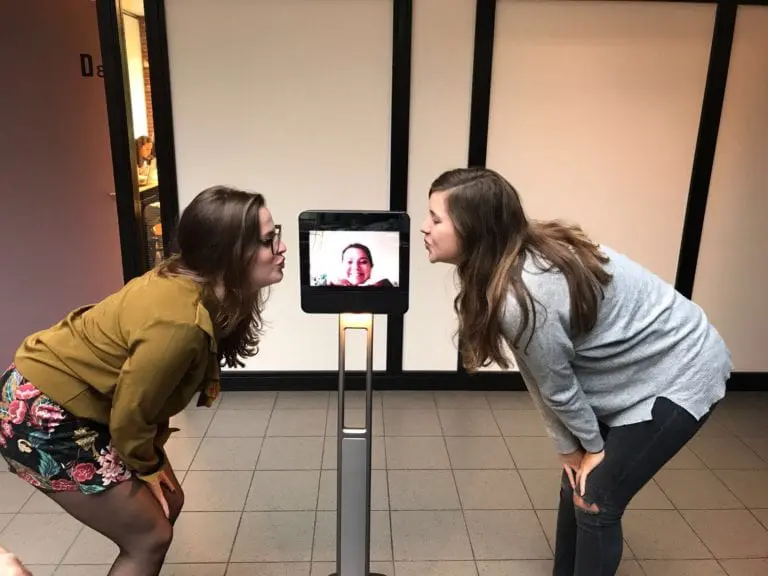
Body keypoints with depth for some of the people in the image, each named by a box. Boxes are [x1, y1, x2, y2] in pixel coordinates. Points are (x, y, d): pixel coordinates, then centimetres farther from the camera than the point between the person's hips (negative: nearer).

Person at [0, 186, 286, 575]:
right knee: (149, 536, 1)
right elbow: (129, 415, -21)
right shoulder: (182, 320, -33)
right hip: (42, 417, -9)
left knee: (167, 504, 16)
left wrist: (154, 455, 9)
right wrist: (149, 468, -2)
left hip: (76, 403, 9)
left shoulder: (187, 280, -5)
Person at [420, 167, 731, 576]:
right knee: (576, 485, 15)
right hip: (634, 369, 8)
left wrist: (593, 446, -2)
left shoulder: (523, 296, -35)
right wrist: (570, 447, 2)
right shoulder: (520, 259, -8)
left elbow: (558, 386, -19)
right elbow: (542, 377, -3)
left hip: (678, 376, -8)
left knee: (596, 501, -1)